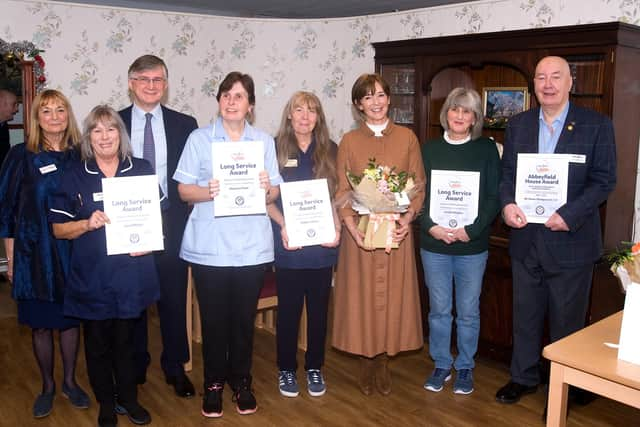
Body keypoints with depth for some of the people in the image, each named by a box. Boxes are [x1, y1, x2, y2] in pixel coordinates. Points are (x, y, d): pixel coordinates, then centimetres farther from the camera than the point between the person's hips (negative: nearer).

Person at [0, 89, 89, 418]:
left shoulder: (80, 155, 2)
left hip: (73, 252, 2)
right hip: (35, 253, -1)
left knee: (71, 319, 12)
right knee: (40, 324, 8)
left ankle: (70, 381, 29)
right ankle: (47, 385, 27)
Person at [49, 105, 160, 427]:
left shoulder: (142, 170, 3)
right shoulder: (75, 176, -1)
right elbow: (58, 228, 0)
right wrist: (88, 224, -19)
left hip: (131, 273, 1)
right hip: (92, 277, 0)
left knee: (125, 340, 13)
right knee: (98, 343, 11)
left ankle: (128, 398, 33)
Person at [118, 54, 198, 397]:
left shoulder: (185, 125, 3)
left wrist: (189, 217, -6)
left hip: (171, 223, 0)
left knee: (174, 297, 8)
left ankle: (175, 366, 25)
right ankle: (134, 365, 30)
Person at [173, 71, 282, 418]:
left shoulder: (265, 141, 8)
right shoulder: (199, 139, 3)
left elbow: (275, 195, 6)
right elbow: (184, 190, -1)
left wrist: (267, 189, -16)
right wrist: (208, 192, -20)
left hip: (251, 246, 1)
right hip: (209, 246, -1)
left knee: (244, 318, 9)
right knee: (213, 319, 6)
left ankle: (241, 382, 27)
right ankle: (213, 384, 25)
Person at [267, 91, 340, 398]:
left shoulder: (330, 151, 7)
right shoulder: (275, 148, 0)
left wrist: (337, 227, -6)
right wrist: (283, 225, -15)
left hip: (322, 243, 2)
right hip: (289, 246, -2)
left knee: (319, 308, 11)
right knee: (289, 309, 7)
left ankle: (314, 368, 26)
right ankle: (286, 369, 23)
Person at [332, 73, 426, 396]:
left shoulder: (407, 138, 4)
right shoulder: (349, 141, 4)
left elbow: (419, 185, 3)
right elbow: (341, 191, 0)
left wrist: (408, 218, -13)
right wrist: (352, 226, -15)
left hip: (396, 229, 1)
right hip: (360, 230, 0)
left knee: (392, 295, 6)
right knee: (361, 296, 5)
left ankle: (383, 361, 23)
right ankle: (366, 363, 22)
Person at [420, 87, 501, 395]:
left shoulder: (487, 149, 1)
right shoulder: (430, 149, 5)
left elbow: (494, 197, -4)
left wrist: (471, 230, -14)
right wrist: (431, 227, -12)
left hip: (473, 245, -1)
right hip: (434, 243, 1)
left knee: (468, 310, 9)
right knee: (439, 309, 11)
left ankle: (465, 367, 26)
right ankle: (441, 364, 27)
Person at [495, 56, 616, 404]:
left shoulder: (596, 126, -5)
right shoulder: (517, 125, 6)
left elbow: (603, 180, -8)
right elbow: (507, 173, 8)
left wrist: (568, 215, -21)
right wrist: (507, 203, -13)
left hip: (570, 241, -3)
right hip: (525, 239, 4)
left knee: (566, 322, 9)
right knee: (525, 315, 17)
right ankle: (523, 377, 34)